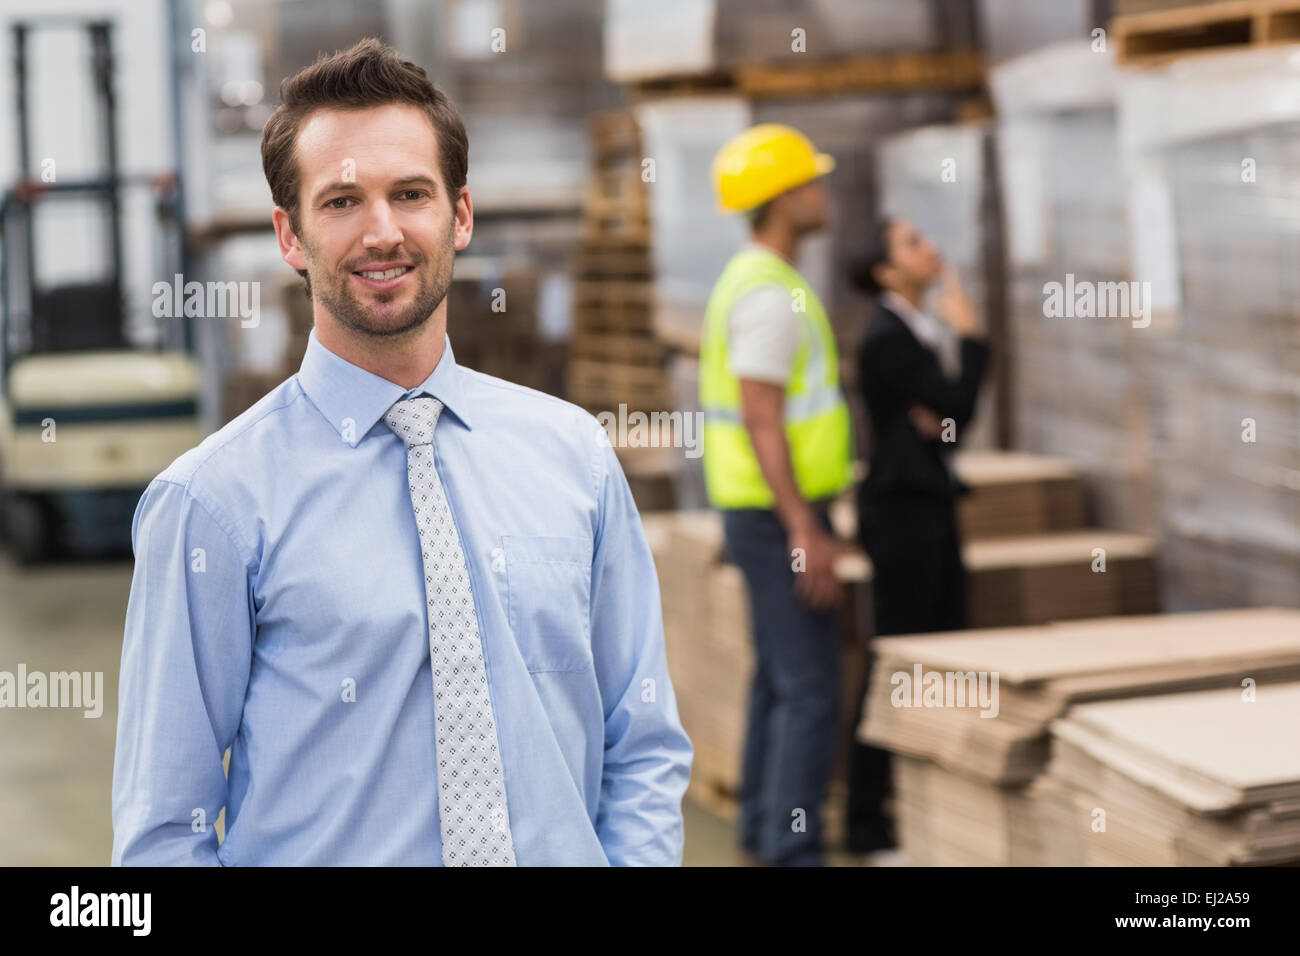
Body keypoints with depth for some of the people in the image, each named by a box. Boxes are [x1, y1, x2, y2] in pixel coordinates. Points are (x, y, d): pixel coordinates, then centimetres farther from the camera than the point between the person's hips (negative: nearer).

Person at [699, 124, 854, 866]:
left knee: (782, 680, 15)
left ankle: (768, 841, 21)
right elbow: (761, 422, -24)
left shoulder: (754, 283, 14)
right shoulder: (772, 294, -19)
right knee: (812, 688, -8)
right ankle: (795, 855, -5)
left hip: (769, 516, 10)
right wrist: (805, 534, -25)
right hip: (780, 520, -10)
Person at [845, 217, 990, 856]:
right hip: (901, 509, -9)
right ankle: (867, 820, 6)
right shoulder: (887, 339, -15)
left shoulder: (918, 334, 13)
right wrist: (970, 335, -8)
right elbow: (959, 405, -18)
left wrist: (937, 421, -6)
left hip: (930, 505, 9)